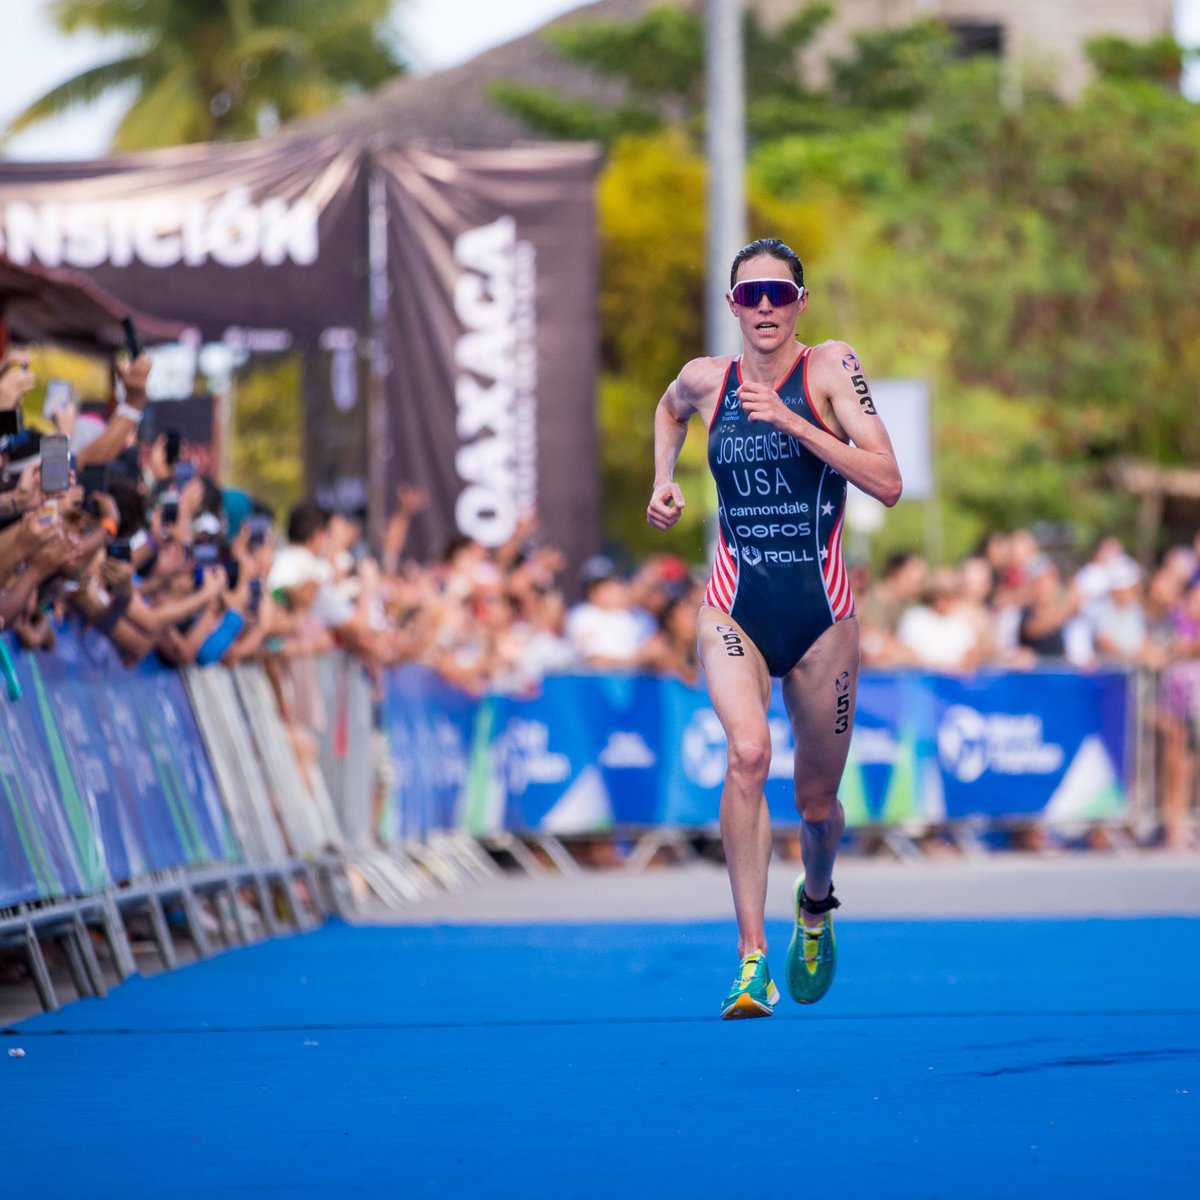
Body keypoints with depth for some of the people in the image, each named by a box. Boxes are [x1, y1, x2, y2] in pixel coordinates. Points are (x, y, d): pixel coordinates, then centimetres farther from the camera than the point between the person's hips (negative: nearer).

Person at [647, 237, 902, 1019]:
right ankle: (752, 958, -27)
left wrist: (792, 422, -23)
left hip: (822, 615, -1)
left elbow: (888, 484, -17)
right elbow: (669, 409, 30)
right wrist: (664, 484, 14)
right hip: (735, 609, 1)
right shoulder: (706, 379, 3)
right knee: (747, 753, -27)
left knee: (818, 800, 12)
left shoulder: (831, 368, -7)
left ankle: (816, 905, 47)